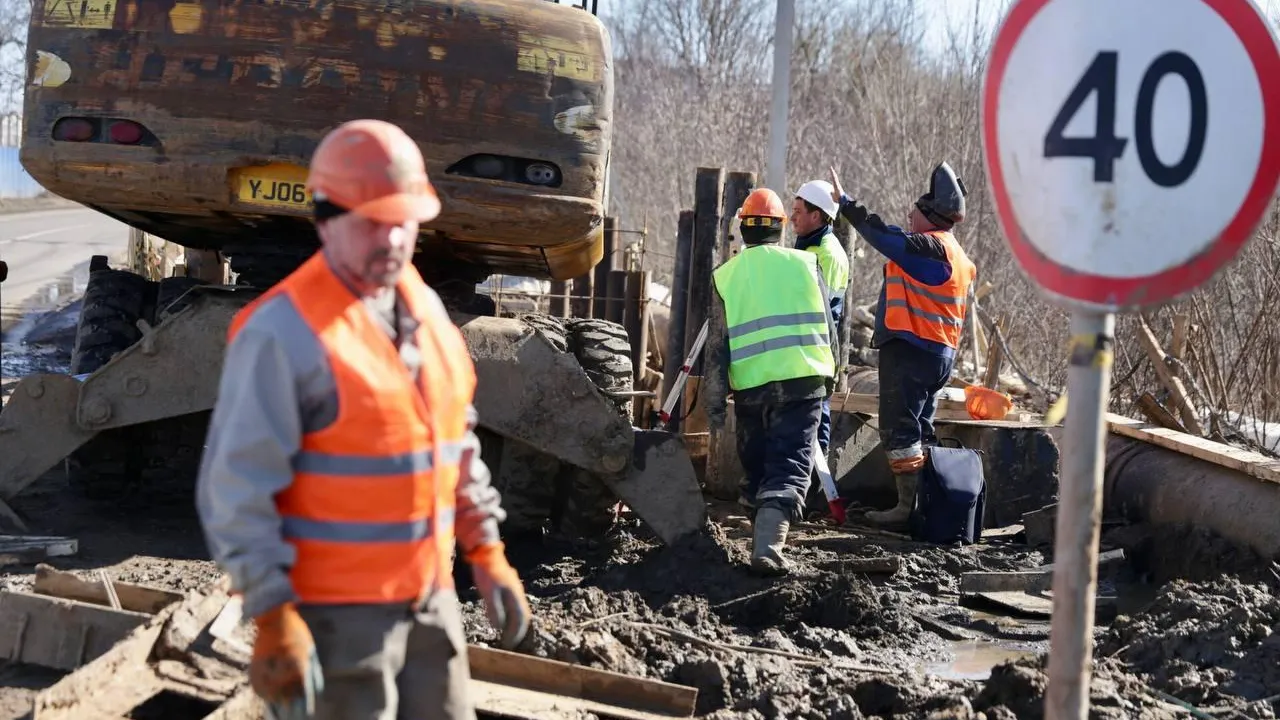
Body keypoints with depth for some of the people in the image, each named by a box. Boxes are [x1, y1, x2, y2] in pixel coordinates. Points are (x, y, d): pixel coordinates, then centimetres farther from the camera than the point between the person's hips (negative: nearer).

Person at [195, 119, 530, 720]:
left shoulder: (425, 309, 7)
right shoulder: (283, 332, -18)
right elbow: (237, 490, -20)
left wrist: (486, 554, 14)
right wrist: (273, 619, -22)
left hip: (429, 598, 8)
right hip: (335, 614, -8)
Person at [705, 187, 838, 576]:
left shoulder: (726, 275, 6)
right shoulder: (804, 264, 6)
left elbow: (717, 345, 4)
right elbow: (827, 325, 10)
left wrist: (714, 401, 7)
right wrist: (830, 372, 23)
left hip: (751, 384, 1)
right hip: (803, 380, -1)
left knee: (756, 464, 19)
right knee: (790, 465, -6)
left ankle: (765, 531, 31)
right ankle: (768, 544, -23)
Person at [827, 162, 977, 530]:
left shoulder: (931, 247, -15)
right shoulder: (958, 257, 16)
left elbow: (887, 238, -20)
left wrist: (846, 202, -13)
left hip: (910, 350, -10)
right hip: (938, 353, 10)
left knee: (900, 430, -8)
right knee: (918, 431, 14)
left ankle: (908, 506, -9)